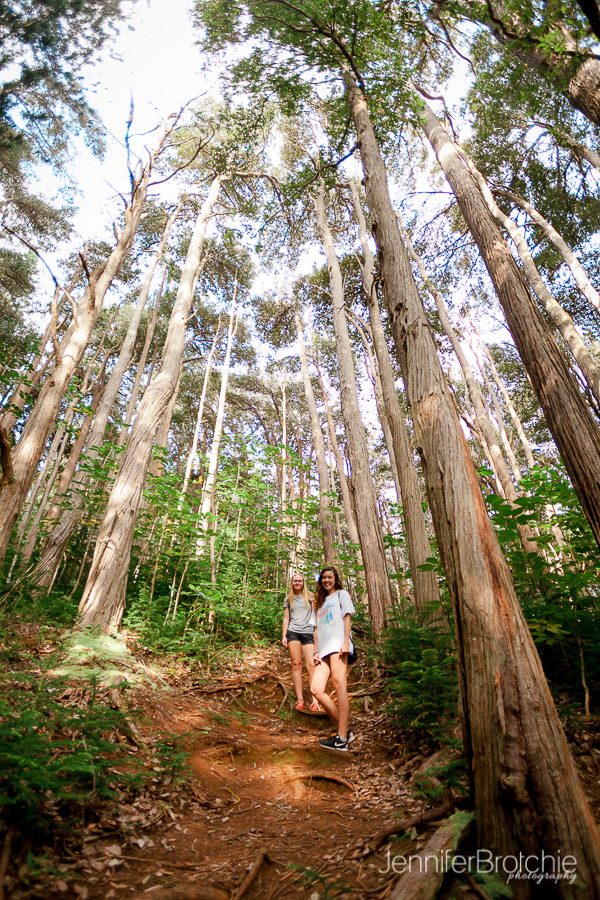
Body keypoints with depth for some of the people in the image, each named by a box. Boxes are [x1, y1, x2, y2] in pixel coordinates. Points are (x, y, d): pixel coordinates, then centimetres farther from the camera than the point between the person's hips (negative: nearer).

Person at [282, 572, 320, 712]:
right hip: (293, 632, 1)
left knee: (311, 665, -10)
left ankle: (315, 701, -12)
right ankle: (299, 700, -1)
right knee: (296, 664, -4)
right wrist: (284, 635, 7)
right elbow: (286, 618, 16)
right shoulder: (288, 599, 16)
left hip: (308, 632, -1)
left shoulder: (310, 597, 13)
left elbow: (316, 614, 12)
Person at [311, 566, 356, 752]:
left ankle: (342, 739, -18)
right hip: (324, 649, 6)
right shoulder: (320, 602, 31)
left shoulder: (341, 594, 15)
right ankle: (344, 731, -4)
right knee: (316, 689, -10)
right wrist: (316, 651, 11)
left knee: (339, 684, -17)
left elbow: (347, 617, 2)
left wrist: (346, 642, -11)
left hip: (338, 644, -6)